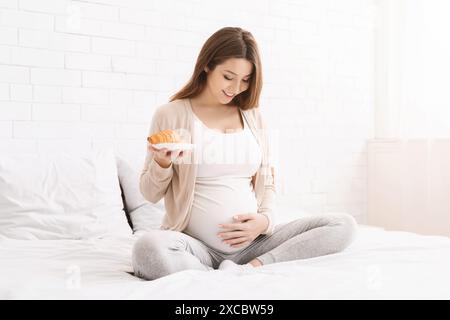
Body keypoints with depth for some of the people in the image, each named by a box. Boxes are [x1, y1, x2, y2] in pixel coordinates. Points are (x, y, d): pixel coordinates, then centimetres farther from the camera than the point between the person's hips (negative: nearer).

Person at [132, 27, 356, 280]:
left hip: (252, 242, 4)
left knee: (344, 225, -12)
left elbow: (267, 184, 16)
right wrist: (161, 164, -17)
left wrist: (265, 219, -5)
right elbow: (151, 194, 5)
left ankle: (247, 268, -20)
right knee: (148, 249, -37)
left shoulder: (254, 118, 12)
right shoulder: (171, 114, 1)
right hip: (195, 245, -3)